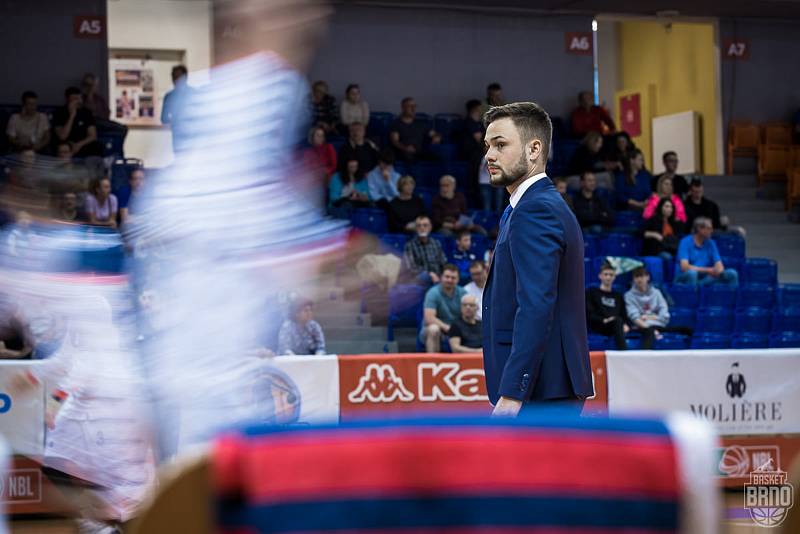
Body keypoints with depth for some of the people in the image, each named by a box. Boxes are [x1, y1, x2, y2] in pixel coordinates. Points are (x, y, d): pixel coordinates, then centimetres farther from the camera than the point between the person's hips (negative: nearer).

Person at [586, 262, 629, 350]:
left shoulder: (618, 296, 29)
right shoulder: (591, 292, 16)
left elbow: (624, 315, 20)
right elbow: (589, 314, 3)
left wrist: (625, 325, -5)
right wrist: (604, 320, -15)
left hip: (615, 327, 4)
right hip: (597, 326, -4)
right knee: (617, 321, -36)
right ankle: (623, 353, -53)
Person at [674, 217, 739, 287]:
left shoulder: (710, 243, 9)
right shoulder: (686, 242, -8)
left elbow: (719, 265, 4)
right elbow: (684, 267, -20)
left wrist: (718, 271, -22)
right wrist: (707, 270, -26)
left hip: (704, 280, 5)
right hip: (685, 279, -5)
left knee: (731, 274, -15)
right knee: (691, 273, -40)